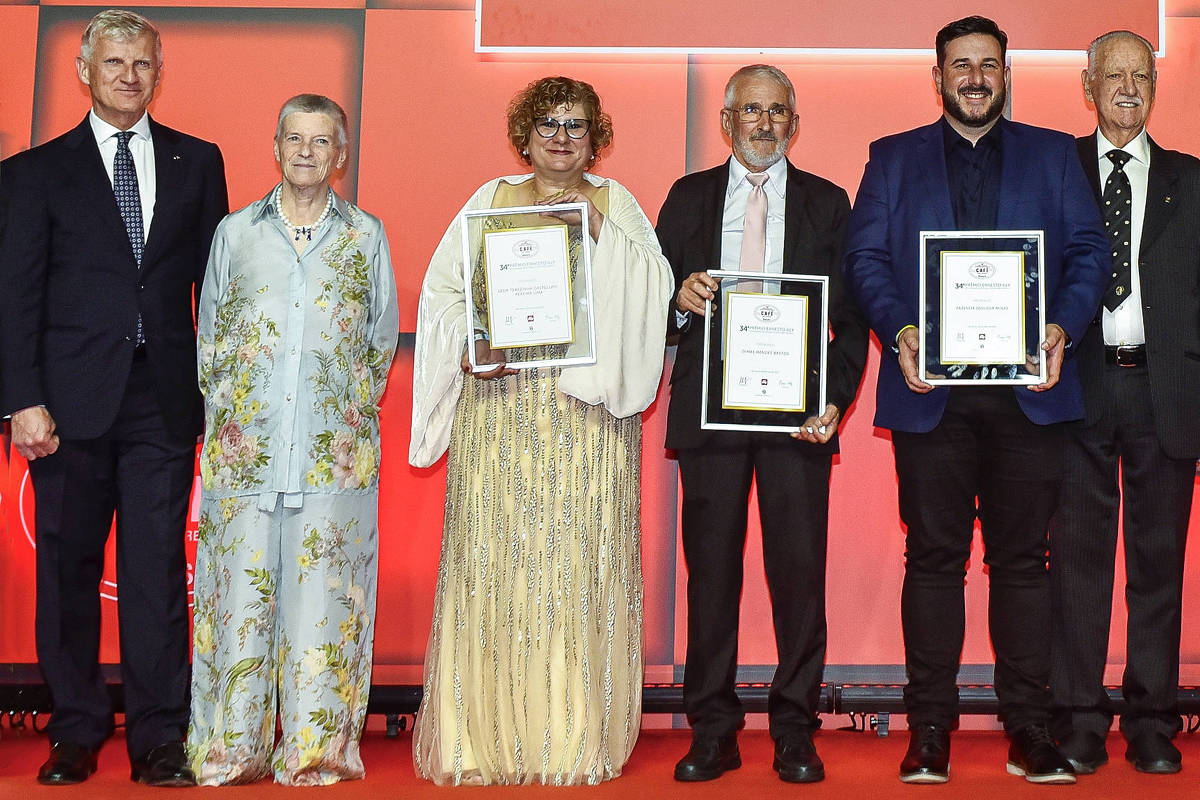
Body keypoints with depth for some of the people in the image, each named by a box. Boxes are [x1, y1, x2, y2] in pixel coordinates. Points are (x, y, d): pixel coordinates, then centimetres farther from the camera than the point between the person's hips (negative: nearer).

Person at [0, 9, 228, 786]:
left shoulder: (197, 162, 11)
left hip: (164, 400, 0)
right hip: (73, 398, 0)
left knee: (159, 570, 0)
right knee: (68, 569, 6)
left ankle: (159, 738, 9)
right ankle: (77, 731, 19)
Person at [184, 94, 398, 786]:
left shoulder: (367, 236, 10)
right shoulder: (236, 231, 12)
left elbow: (383, 339, 13)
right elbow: (210, 336, 15)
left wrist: (353, 406, 6)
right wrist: (228, 409, 6)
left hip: (335, 450, -1)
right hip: (244, 446, 1)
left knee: (324, 593, -1)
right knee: (240, 591, 0)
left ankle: (317, 749, 8)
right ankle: (233, 749, 10)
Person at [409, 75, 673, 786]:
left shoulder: (616, 203, 13)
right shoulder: (492, 199, 15)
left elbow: (655, 287, -1)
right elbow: (443, 288, 9)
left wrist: (599, 229, -11)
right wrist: (471, 342, -8)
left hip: (589, 408, -1)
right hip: (500, 409, 1)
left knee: (579, 556, -5)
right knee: (493, 559, -3)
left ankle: (577, 738, 3)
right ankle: (486, 737, 4)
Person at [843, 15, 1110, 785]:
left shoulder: (1053, 154, 15)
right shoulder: (893, 158, 14)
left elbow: (1089, 249, 8)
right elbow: (865, 257, 5)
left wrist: (1063, 328, -10)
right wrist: (898, 330, -12)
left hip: (1028, 390, 1)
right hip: (930, 390, 0)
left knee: (1022, 558, 4)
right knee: (934, 557, 2)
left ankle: (1030, 728, 12)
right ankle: (930, 728, 10)